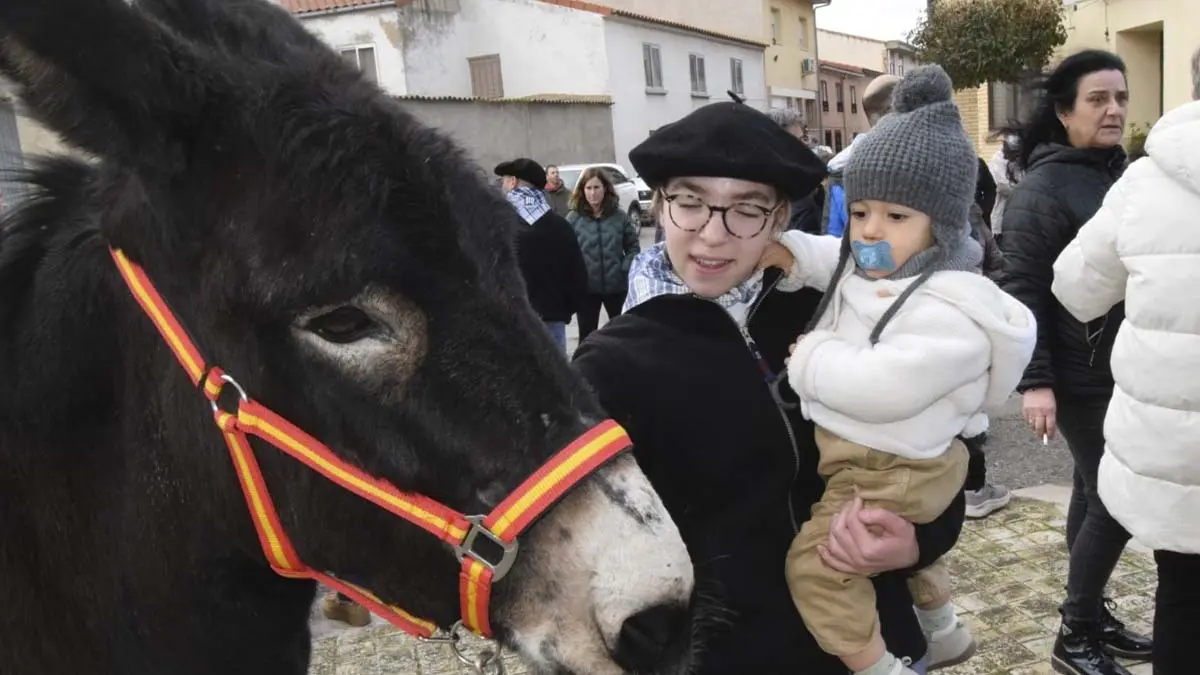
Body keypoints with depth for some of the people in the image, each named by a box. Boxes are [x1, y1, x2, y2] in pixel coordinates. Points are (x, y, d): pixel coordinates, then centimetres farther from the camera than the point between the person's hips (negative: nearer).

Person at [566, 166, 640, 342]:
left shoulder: (619, 216, -1)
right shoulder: (573, 218, -5)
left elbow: (633, 247, 5)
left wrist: (626, 268, -9)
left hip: (616, 286, 2)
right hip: (586, 287, -1)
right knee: (587, 336, 9)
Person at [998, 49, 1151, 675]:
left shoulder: (1119, 173, 11)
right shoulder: (1042, 188, -13)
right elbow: (1021, 290, -16)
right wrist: (1034, 381, -22)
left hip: (1126, 367, 7)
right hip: (1082, 376, -7)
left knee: (1096, 493, 14)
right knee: (1116, 501, -4)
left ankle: (1091, 616, 27)